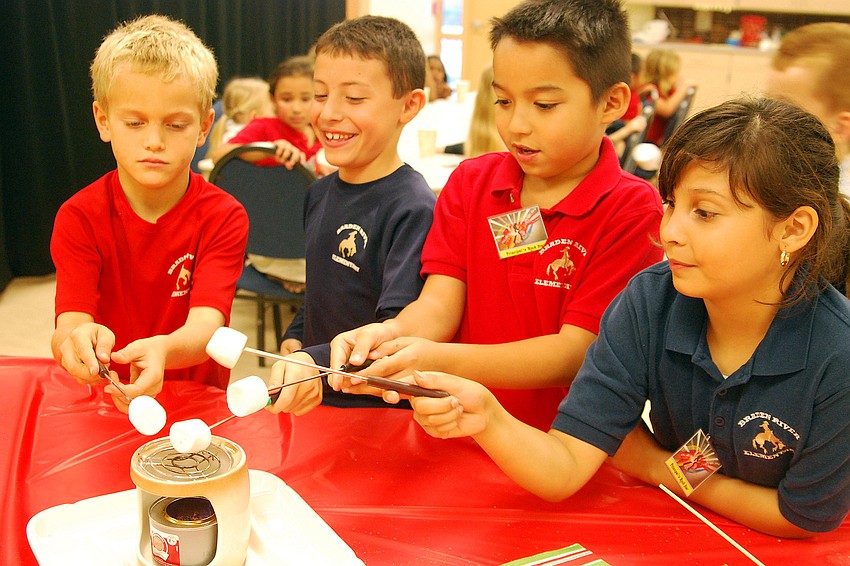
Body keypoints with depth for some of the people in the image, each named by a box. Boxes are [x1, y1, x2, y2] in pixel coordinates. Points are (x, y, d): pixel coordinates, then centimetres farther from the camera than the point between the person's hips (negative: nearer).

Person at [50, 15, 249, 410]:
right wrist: (75, 340, -38)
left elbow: (206, 323, -19)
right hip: (101, 405, 2)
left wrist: (162, 349, -40)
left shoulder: (223, 217, -6)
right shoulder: (79, 218, -3)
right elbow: (68, 326, -14)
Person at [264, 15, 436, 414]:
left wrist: (315, 364, -36)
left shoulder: (414, 209, -16)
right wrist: (293, 342, 8)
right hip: (311, 401, 6)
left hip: (377, 408, -6)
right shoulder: (320, 193, 9)